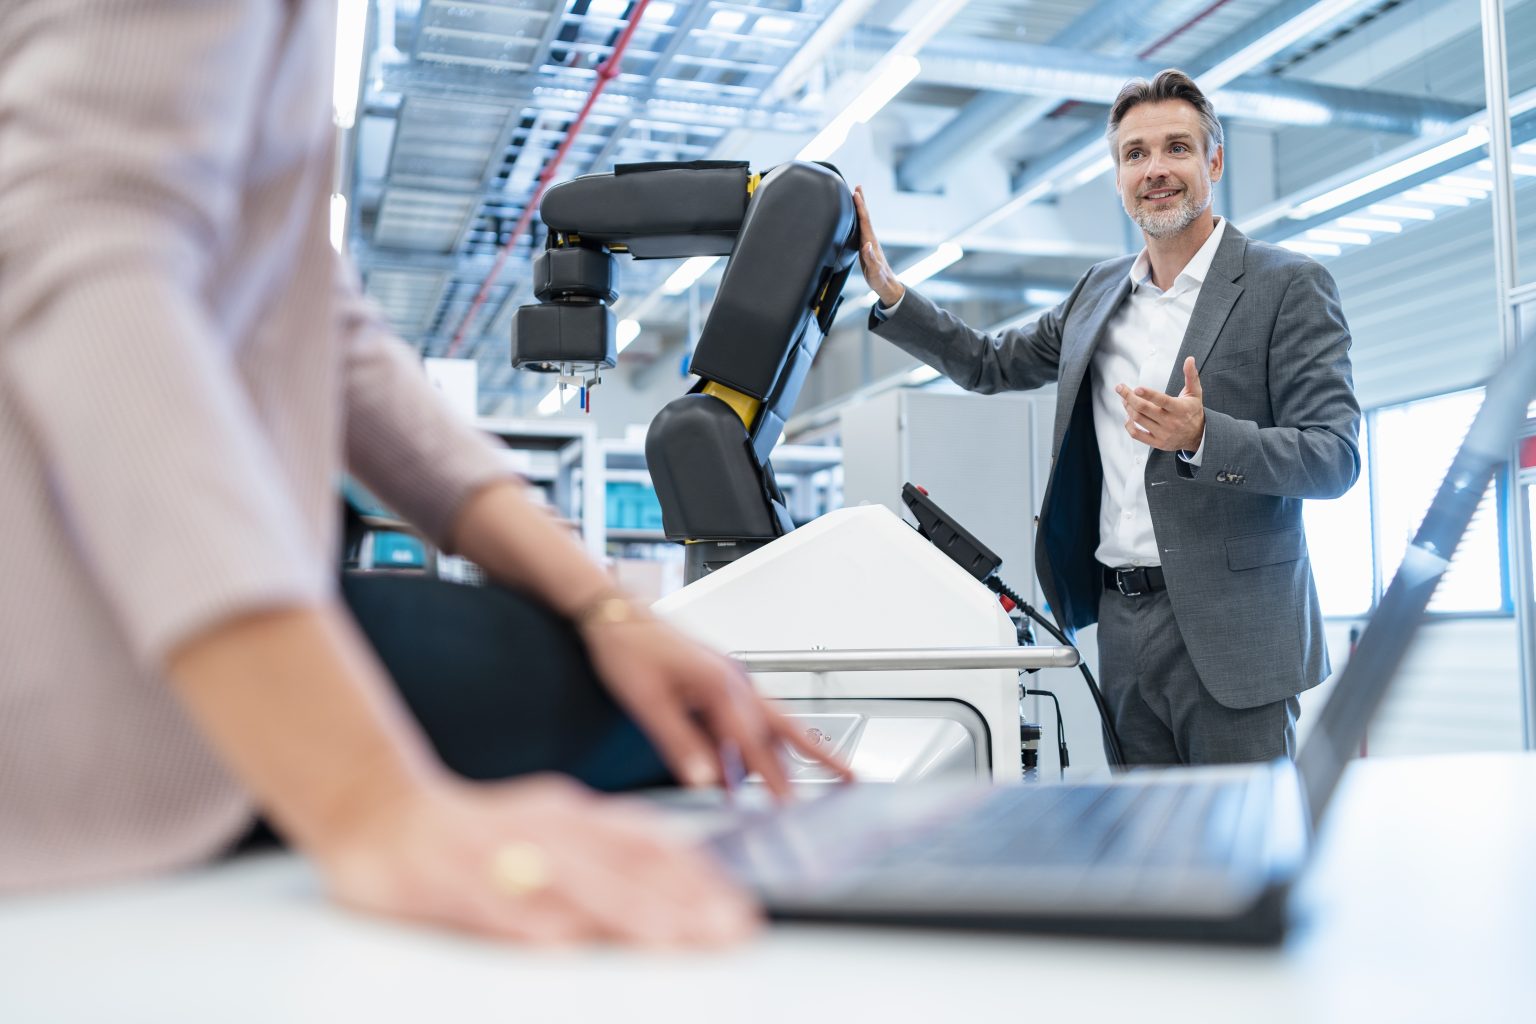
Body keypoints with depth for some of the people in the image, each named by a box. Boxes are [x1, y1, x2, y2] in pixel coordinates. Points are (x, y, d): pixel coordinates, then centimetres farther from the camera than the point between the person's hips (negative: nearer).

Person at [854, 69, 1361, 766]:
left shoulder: (1287, 286, -4)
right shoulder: (1100, 292, 14)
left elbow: (1335, 456, -10)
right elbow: (990, 365, 24)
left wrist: (1201, 437, -26)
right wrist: (887, 291, 12)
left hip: (1229, 633, -5)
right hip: (1123, 626, 5)